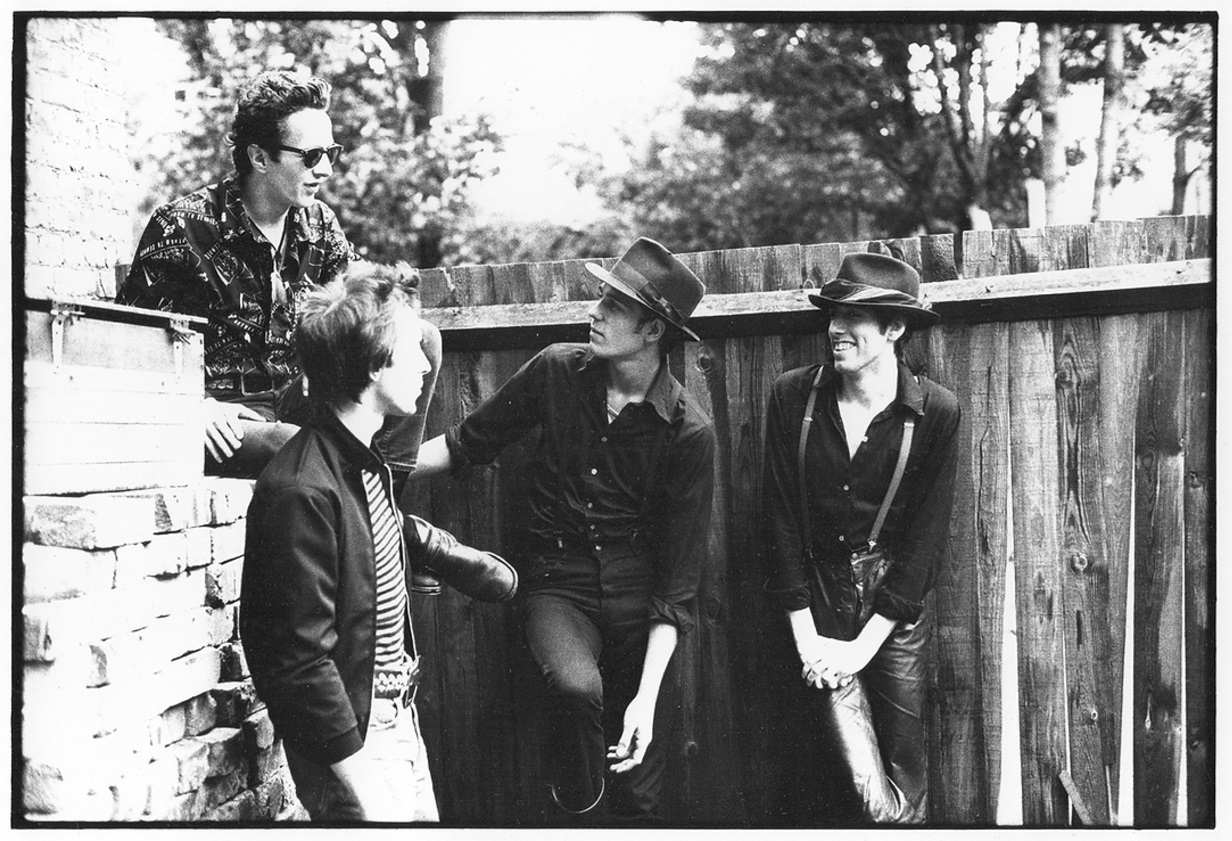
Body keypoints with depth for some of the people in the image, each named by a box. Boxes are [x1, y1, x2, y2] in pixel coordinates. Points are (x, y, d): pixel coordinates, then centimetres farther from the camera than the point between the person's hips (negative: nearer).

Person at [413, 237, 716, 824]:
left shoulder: (688, 432, -10)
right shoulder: (557, 370, -4)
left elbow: (678, 578, -9)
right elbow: (468, 443, 9)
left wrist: (648, 697, -16)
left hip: (635, 590, 0)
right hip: (556, 582, 1)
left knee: (639, 789, 6)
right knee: (576, 687, -32)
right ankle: (579, 816, -8)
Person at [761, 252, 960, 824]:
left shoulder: (935, 412, -6)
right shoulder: (793, 397, -5)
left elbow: (927, 535, -6)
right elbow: (781, 519, -3)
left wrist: (864, 644, -11)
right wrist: (807, 637, -7)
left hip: (896, 609, 0)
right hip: (819, 601, 0)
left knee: (907, 776, 9)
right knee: (875, 797, -6)